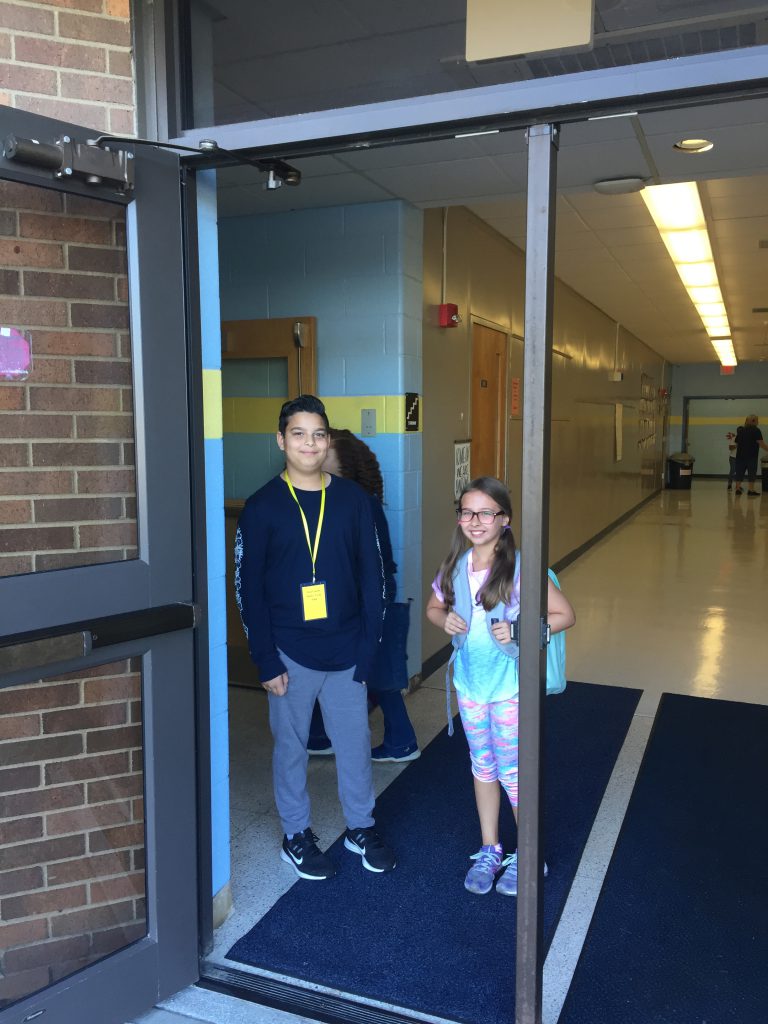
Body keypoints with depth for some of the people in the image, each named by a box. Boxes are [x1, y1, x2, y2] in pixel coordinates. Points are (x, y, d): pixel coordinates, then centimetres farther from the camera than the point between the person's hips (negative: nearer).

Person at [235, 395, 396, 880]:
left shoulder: (353, 499, -1)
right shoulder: (262, 507, -6)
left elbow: (372, 575, 2)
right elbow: (248, 588, -5)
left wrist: (369, 644, -3)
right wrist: (266, 661, -9)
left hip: (347, 652, 2)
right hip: (290, 653, -2)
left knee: (356, 742, 14)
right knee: (291, 746, 13)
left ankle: (361, 826, 35)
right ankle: (296, 834, 33)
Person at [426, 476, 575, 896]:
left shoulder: (519, 567, -19)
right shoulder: (455, 566, -3)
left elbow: (565, 615, -14)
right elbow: (433, 606, 12)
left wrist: (518, 631, -26)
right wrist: (444, 619, -11)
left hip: (511, 687, -5)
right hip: (469, 683, 5)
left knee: (512, 772, 7)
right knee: (482, 766, 18)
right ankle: (490, 851, 36)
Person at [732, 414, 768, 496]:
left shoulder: (740, 430, 11)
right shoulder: (756, 430, -7)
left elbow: (737, 443, 15)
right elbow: (761, 443, -14)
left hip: (740, 455, 5)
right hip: (751, 456, -5)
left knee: (740, 472, 9)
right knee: (752, 472, 0)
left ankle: (738, 488, 10)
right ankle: (751, 490, -1)